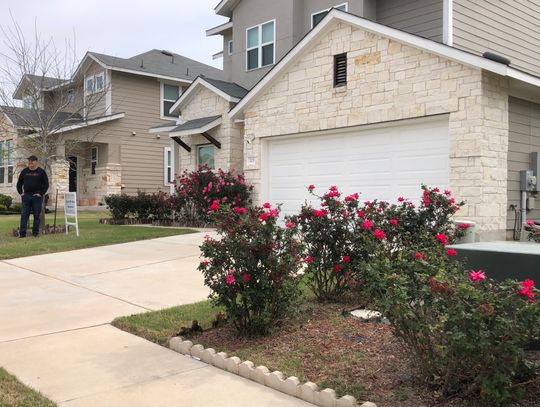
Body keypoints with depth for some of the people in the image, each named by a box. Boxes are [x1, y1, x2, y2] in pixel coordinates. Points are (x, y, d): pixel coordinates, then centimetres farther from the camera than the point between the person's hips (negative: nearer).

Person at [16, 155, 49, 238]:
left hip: (37, 197, -2)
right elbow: (19, 183, 18)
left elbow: (46, 184, 1)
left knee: (37, 215, 2)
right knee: (24, 215, 0)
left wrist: (41, 193, -7)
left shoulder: (41, 172, 2)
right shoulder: (24, 171, 10)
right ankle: (22, 233, 3)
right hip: (26, 197, 2)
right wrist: (20, 193, 6)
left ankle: (36, 233, 10)